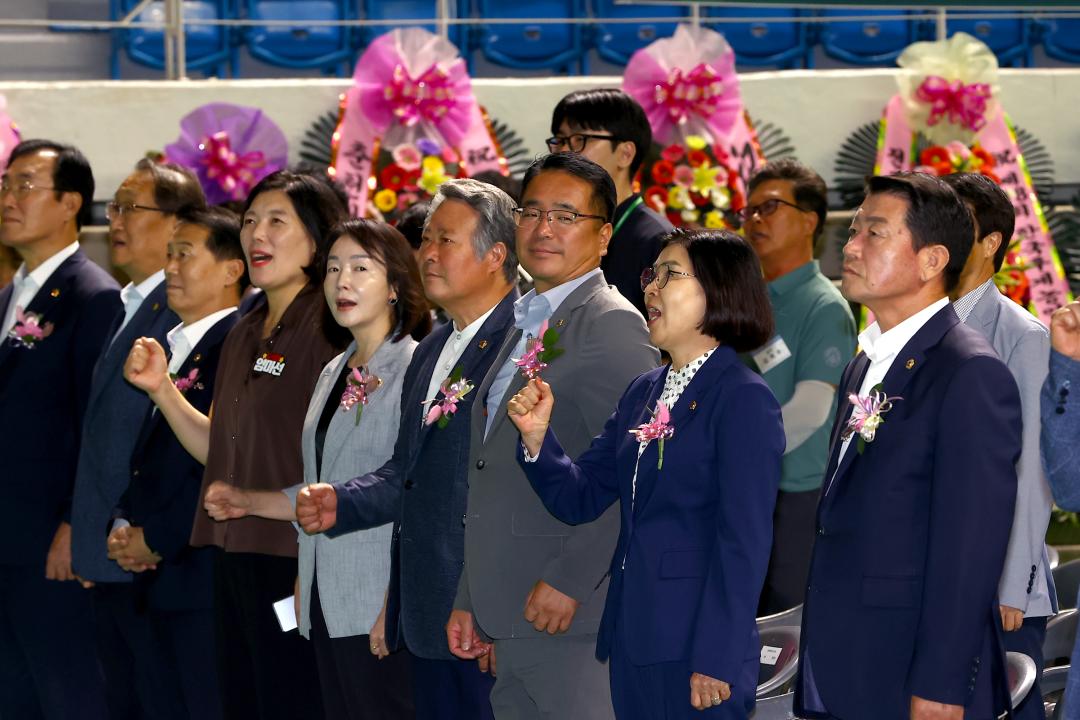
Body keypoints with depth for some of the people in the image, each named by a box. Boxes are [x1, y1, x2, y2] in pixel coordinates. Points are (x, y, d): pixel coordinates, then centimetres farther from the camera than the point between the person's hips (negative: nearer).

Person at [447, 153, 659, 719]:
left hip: (573, 615, -9)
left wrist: (568, 581, -21)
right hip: (513, 622, 9)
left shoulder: (611, 324, -9)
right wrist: (470, 602, 20)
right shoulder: (524, 328, 20)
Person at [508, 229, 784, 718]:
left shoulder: (744, 399, -10)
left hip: (694, 652, -7)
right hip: (631, 641, 7)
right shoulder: (643, 393, 14)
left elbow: (744, 544, -14)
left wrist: (715, 662, -17)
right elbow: (580, 498, 14)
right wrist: (537, 436, -4)